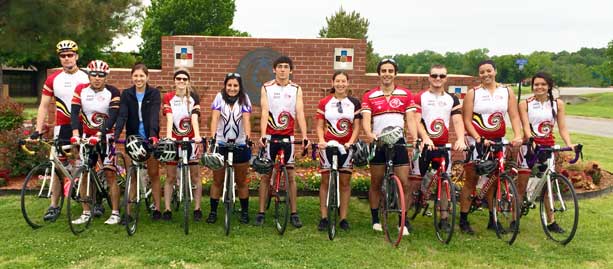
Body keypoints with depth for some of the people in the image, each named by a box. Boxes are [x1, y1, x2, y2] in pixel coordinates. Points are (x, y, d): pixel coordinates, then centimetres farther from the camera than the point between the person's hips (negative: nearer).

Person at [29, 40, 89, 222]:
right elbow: (44, 106, 3)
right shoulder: (53, 79, 4)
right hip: (63, 126, 2)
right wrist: (38, 130, -6)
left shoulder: (86, 77, -1)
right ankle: (54, 206, 9)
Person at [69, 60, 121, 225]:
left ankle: (115, 213, -1)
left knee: (110, 174, -7)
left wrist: (99, 134, -32)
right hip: (86, 137, 3)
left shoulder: (112, 92, -10)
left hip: (106, 137, -3)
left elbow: (112, 117, -19)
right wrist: (75, 133, -26)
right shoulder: (81, 90, -2)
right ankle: (86, 213, 13)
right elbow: (74, 112, -11)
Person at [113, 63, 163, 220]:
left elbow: (154, 115, -18)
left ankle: (157, 208, 11)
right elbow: (122, 116, -11)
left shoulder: (154, 93, -4)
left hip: (150, 138, -2)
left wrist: (153, 134, -33)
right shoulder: (126, 94, 1)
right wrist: (116, 135, -27)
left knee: (153, 174, 4)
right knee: (131, 175, 5)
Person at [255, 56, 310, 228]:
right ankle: (261, 212, 12)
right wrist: (262, 135, -23)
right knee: (266, 175, 5)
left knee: (291, 176, 4)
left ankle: (294, 214, 11)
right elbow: (264, 112, -10)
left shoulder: (296, 89, 2)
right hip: (270, 136, -1)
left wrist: (304, 136, -19)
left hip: (288, 137, 1)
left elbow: (300, 113, -6)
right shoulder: (267, 88, 0)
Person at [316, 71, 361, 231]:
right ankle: (324, 217, 9)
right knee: (325, 181, 2)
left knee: (344, 182, 3)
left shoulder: (354, 103, 3)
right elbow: (320, 126, 2)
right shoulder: (324, 102, 3)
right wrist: (321, 140, -16)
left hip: (346, 146, 0)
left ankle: (343, 218, 11)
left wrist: (351, 142, -14)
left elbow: (356, 127, 2)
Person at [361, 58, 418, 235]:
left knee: (404, 183, -3)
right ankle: (375, 219, 21)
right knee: (376, 183, 8)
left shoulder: (405, 94, 7)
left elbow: (410, 119, 3)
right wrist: (369, 134, -26)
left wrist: (415, 138, -13)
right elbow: (366, 119, -6)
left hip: (398, 142, 1)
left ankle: (404, 220, 10)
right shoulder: (369, 96, 4)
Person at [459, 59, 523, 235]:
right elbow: (467, 120, -8)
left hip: (497, 141, 3)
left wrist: (518, 136, -18)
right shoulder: (473, 93, -3)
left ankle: (493, 220, 19)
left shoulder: (507, 92, 5)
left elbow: (514, 116, -1)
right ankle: (463, 220, 5)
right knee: (471, 180, -1)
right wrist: (479, 139, -20)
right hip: (477, 141, -3)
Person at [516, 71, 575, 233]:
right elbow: (526, 126, -13)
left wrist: (569, 144, -18)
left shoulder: (557, 104, 2)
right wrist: (531, 141, -30)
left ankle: (551, 222, 19)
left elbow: (562, 128, -2)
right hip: (529, 145, -2)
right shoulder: (525, 104, -4)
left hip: (548, 146, 2)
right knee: (521, 185, 1)